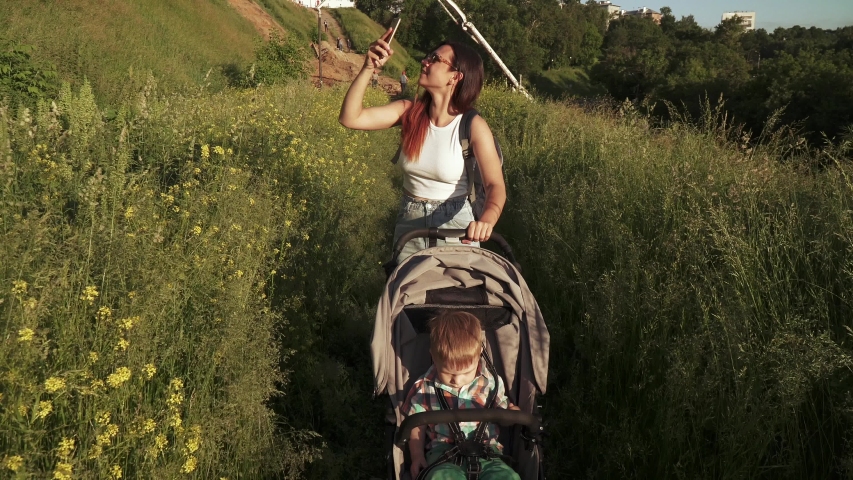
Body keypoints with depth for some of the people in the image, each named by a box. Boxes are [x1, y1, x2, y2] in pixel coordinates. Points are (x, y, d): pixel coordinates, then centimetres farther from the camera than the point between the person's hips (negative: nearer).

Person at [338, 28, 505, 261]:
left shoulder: (472, 126, -18)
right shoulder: (409, 111, -8)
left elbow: (495, 185, -27)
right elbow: (350, 118, -15)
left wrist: (487, 219, -47)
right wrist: (368, 68, -23)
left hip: (453, 223, -3)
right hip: (409, 222, 3)